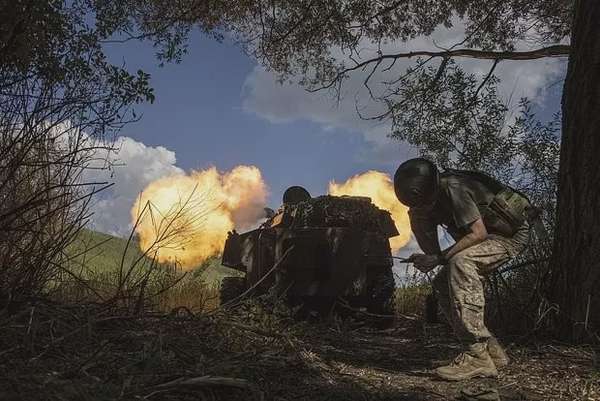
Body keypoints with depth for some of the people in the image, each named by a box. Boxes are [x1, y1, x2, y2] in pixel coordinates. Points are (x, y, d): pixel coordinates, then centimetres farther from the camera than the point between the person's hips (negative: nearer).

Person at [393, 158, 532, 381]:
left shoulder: (452, 188, -27)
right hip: (487, 236, 9)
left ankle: (477, 356, -33)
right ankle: (491, 351, 5)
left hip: (512, 233, -9)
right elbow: (432, 249, 0)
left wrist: (439, 258, -31)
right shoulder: (429, 200, -1)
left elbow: (479, 233, -30)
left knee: (460, 262, -33)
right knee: (442, 284, -2)